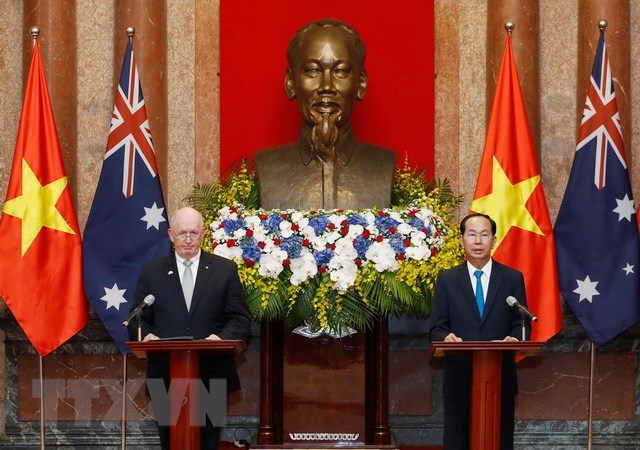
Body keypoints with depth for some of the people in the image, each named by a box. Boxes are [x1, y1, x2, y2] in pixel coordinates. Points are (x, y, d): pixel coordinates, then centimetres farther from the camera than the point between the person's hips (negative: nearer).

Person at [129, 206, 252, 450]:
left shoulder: (225, 270, 6)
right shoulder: (151, 272, 8)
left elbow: (240, 318, 4)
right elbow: (139, 319, 9)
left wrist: (222, 337, -16)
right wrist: (146, 335, -13)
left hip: (211, 375, 0)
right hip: (165, 377, 0)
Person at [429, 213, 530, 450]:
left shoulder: (512, 278, 7)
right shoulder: (447, 280, 7)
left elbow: (522, 324, 7)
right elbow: (436, 328, 6)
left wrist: (514, 339, -16)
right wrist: (446, 337, -17)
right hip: (459, 378, 0)